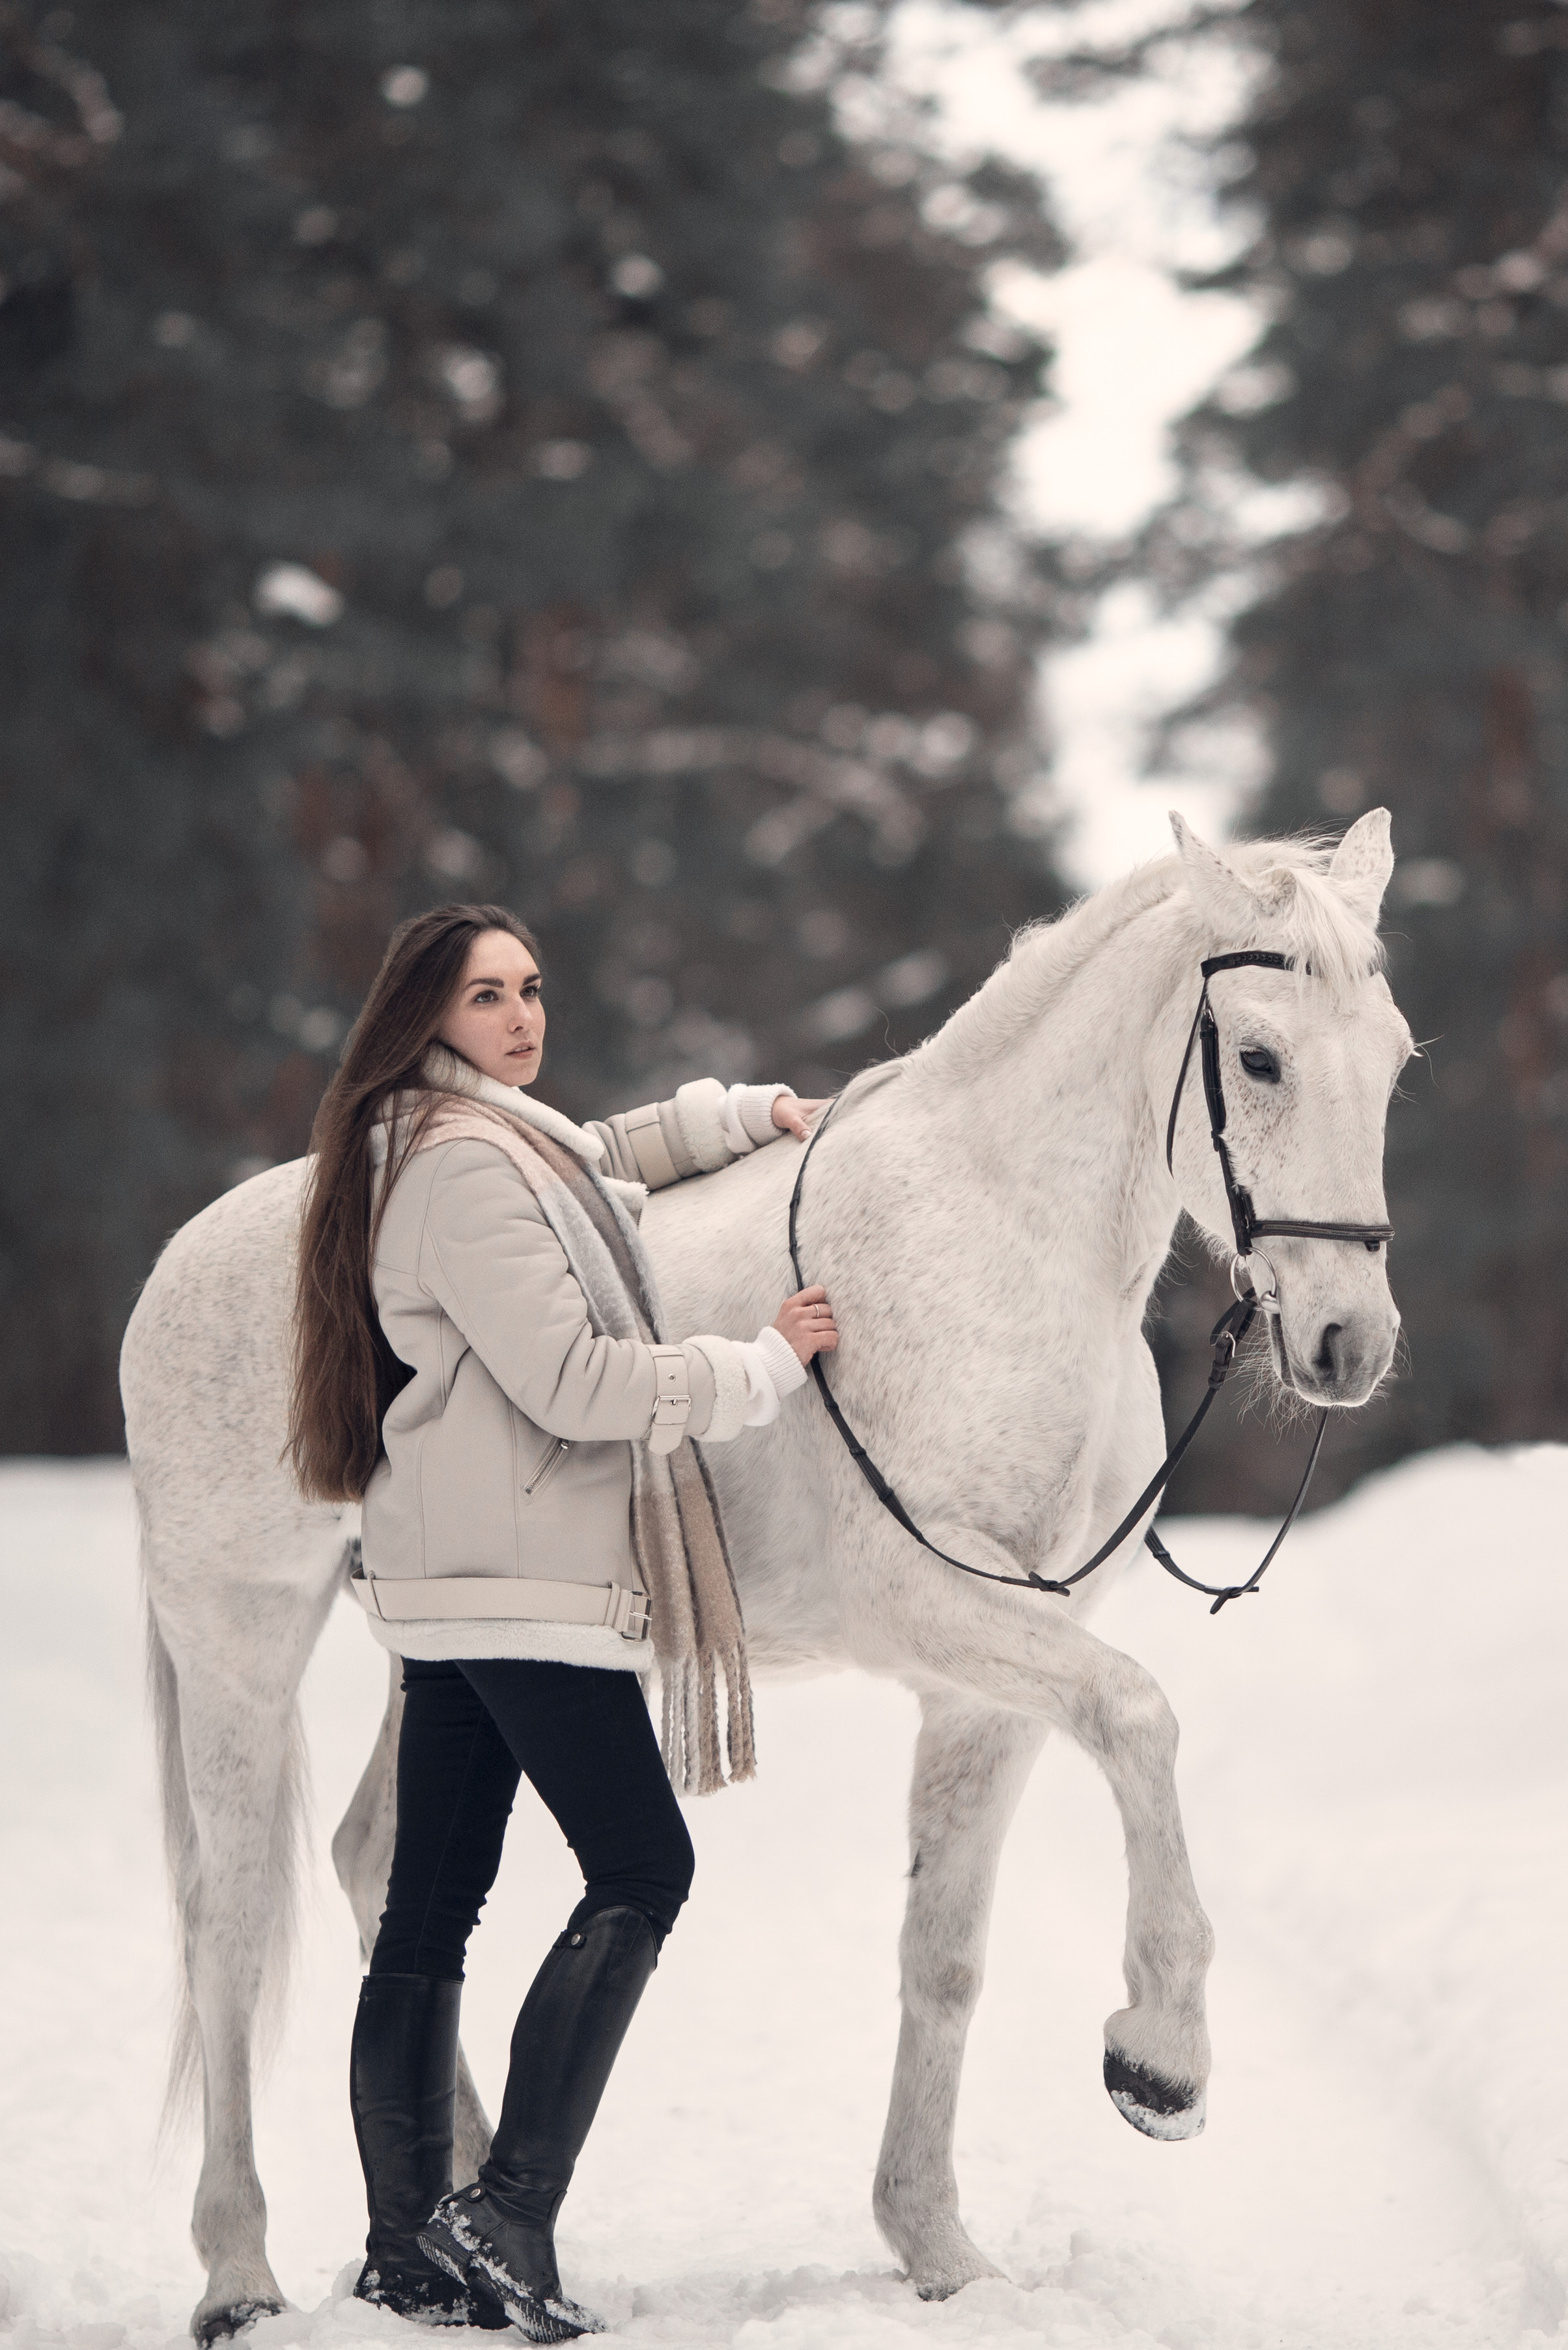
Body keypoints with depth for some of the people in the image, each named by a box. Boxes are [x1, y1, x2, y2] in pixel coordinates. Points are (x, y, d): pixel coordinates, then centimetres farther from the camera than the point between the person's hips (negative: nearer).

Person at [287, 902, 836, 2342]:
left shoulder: (514, 1145, 18)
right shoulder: (463, 1167, -14)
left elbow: (607, 1156, 40)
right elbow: (571, 1380, -19)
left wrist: (750, 1115, 26)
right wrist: (765, 1365, -10)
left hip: (456, 1595, 10)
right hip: (520, 1582, -10)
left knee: (432, 1910, 8)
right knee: (640, 1869, -9)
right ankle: (507, 2220, -12)